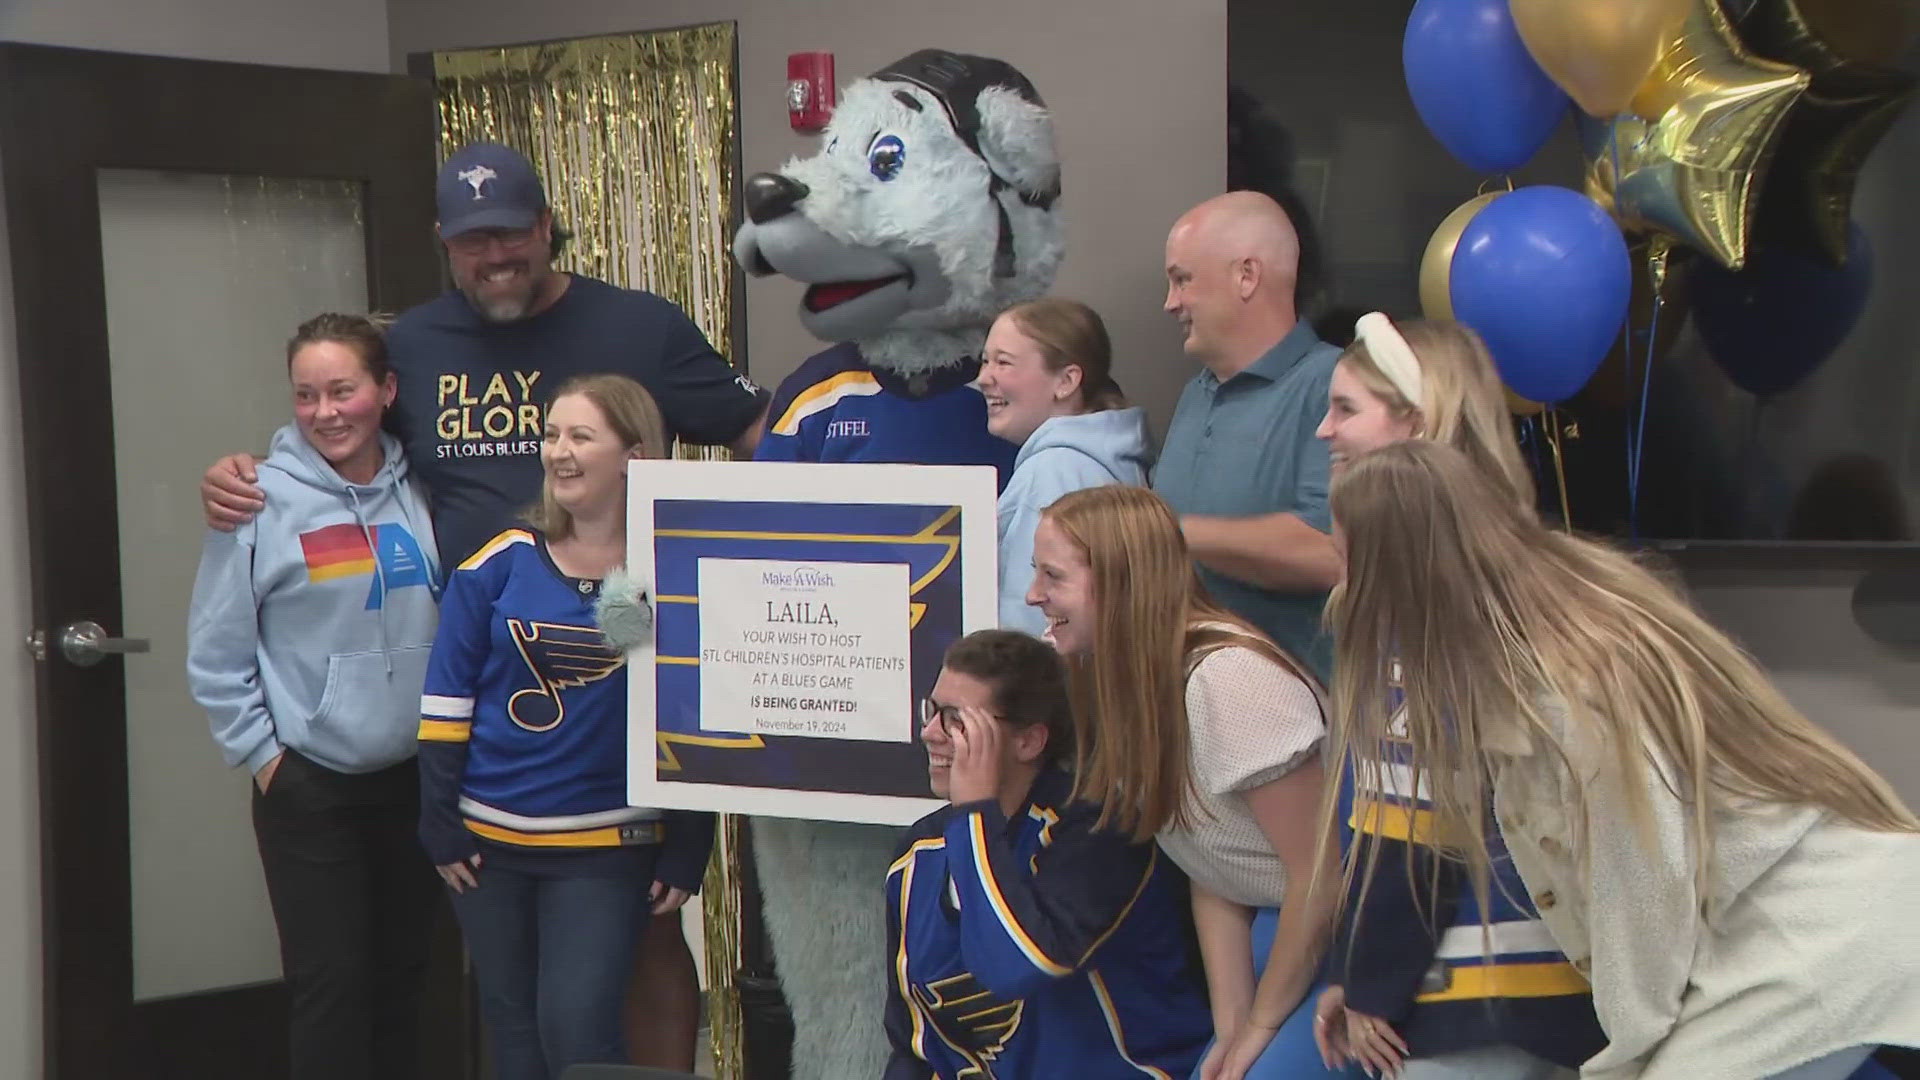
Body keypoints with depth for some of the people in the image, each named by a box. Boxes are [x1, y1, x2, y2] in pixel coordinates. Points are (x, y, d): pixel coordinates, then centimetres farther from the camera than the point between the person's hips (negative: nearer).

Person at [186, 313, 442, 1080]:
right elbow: (216, 655, -7)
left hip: (416, 776, 4)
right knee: (330, 984, 0)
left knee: (401, 974, 15)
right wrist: (260, 754, -6)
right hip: (309, 786, -4)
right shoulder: (261, 501, -11)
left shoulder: (421, 492, 0)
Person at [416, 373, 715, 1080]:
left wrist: (688, 852, -3)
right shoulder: (499, 565, -1)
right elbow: (445, 698, 3)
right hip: (489, 840, 3)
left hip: (606, 844, -3)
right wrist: (440, 825, -1)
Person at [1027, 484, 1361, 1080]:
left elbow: (1322, 871, -21)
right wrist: (1231, 1026, -2)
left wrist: (1261, 1024, -10)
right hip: (1282, 922, 8)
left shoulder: (1227, 679, -24)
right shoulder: (1125, 682, 2)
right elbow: (1211, 878, 5)